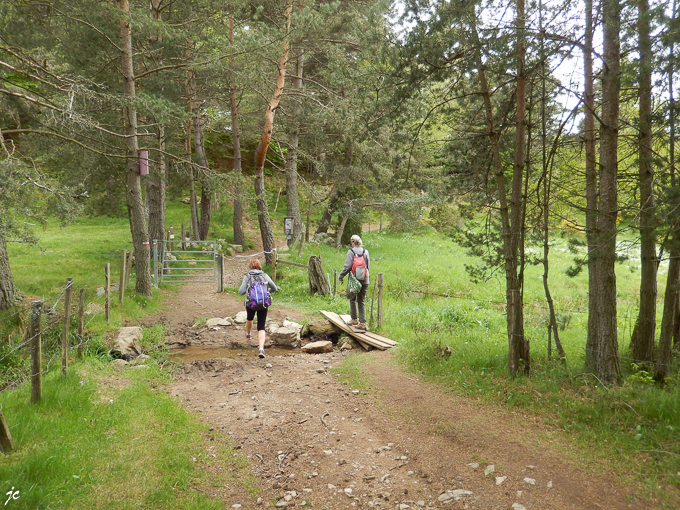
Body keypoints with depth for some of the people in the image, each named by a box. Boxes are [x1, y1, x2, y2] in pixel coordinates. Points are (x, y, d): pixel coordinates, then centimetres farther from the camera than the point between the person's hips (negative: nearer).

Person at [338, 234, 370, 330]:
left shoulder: (351, 251, -8)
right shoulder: (365, 251, 5)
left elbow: (348, 266, -12)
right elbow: (368, 266, 9)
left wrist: (341, 275, 0)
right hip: (364, 281, 3)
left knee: (353, 300, 15)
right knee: (361, 301, 7)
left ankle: (354, 319, 19)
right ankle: (362, 322, 0)